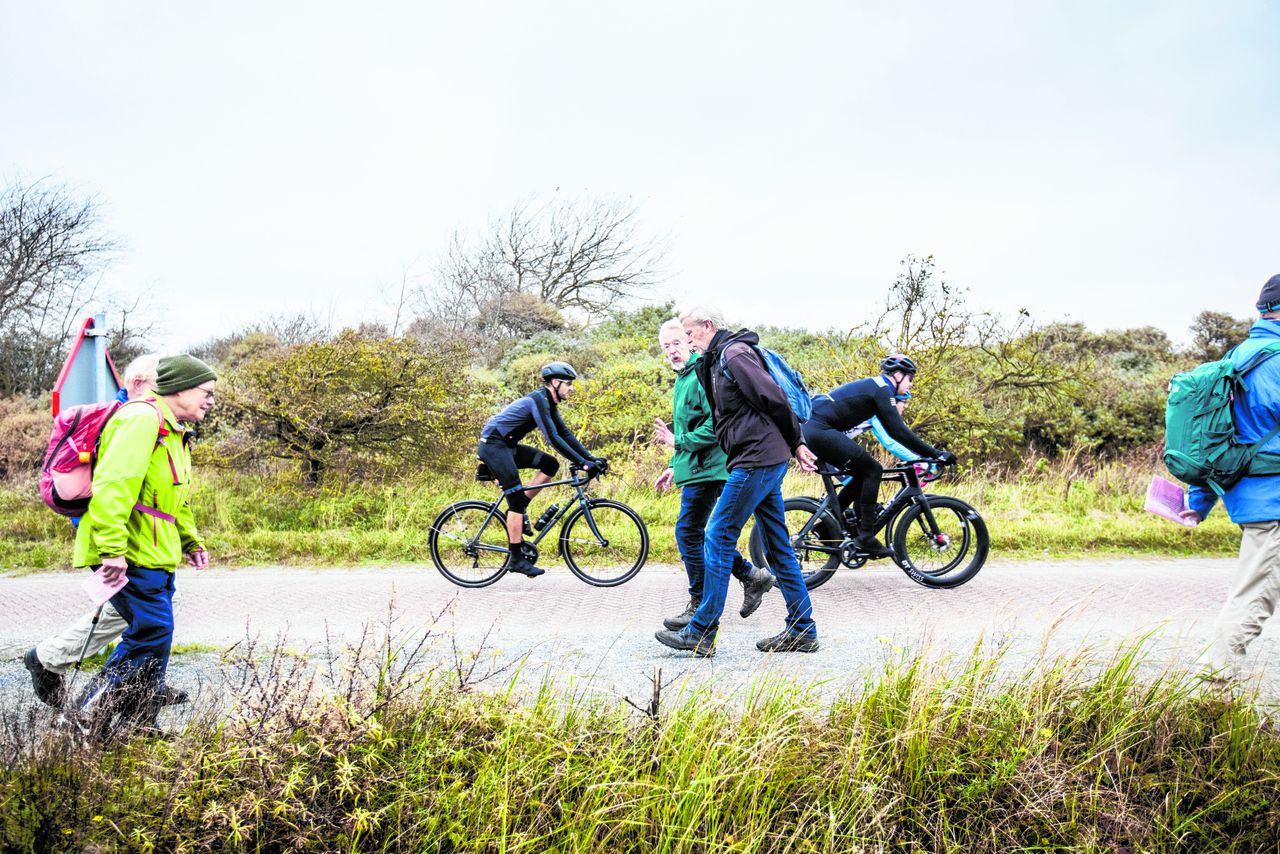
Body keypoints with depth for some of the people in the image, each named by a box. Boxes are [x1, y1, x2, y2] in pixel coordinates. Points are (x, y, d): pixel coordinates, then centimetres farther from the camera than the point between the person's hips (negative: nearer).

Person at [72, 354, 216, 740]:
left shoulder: (174, 433, 22)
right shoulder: (142, 419, -13)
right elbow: (113, 484, -24)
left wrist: (191, 541, 27)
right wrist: (112, 548, -28)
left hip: (154, 554, 11)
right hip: (130, 555, -11)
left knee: (152, 635, 12)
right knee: (153, 632, -12)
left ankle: (138, 726, 21)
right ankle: (95, 713, 2)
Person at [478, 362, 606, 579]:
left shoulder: (549, 403, 10)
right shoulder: (538, 400, -20)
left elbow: (565, 434, 11)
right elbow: (553, 438, -28)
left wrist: (591, 458, 3)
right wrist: (583, 463, -28)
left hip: (507, 446, 10)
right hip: (493, 445, -10)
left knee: (551, 464, 0)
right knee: (517, 498, -13)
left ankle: (519, 511, 6)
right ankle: (516, 559, -9)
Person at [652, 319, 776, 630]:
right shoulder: (683, 377, 18)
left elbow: (715, 424, -23)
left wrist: (678, 442, -18)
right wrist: (674, 466, 23)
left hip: (705, 469, -11)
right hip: (694, 468, 11)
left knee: (687, 532, -7)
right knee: (694, 534, 14)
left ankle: (700, 606, 4)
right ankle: (751, 576, 22)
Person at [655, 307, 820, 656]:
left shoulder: (735, 353, -11)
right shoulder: (717, 359, 21)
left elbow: (773, 398, -16)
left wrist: (795, 443, -6)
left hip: (756, 461, -10)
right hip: (766, 461, 10)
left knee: (718, 539, -6)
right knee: (777, 546, 11)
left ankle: (702, 633, -2)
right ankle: (802, 631, 16)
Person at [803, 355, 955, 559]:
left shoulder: (874, 387, 23)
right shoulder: (882, 389, -7)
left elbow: (893, 430, 29)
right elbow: (899, 432, -15)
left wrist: (928, 452, 27)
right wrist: (936, 454, -11)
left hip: (811, 429, 10)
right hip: (821, 431, -10)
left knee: (863, 474, 14)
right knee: (872, 471, -6)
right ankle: (866, 538, -8)